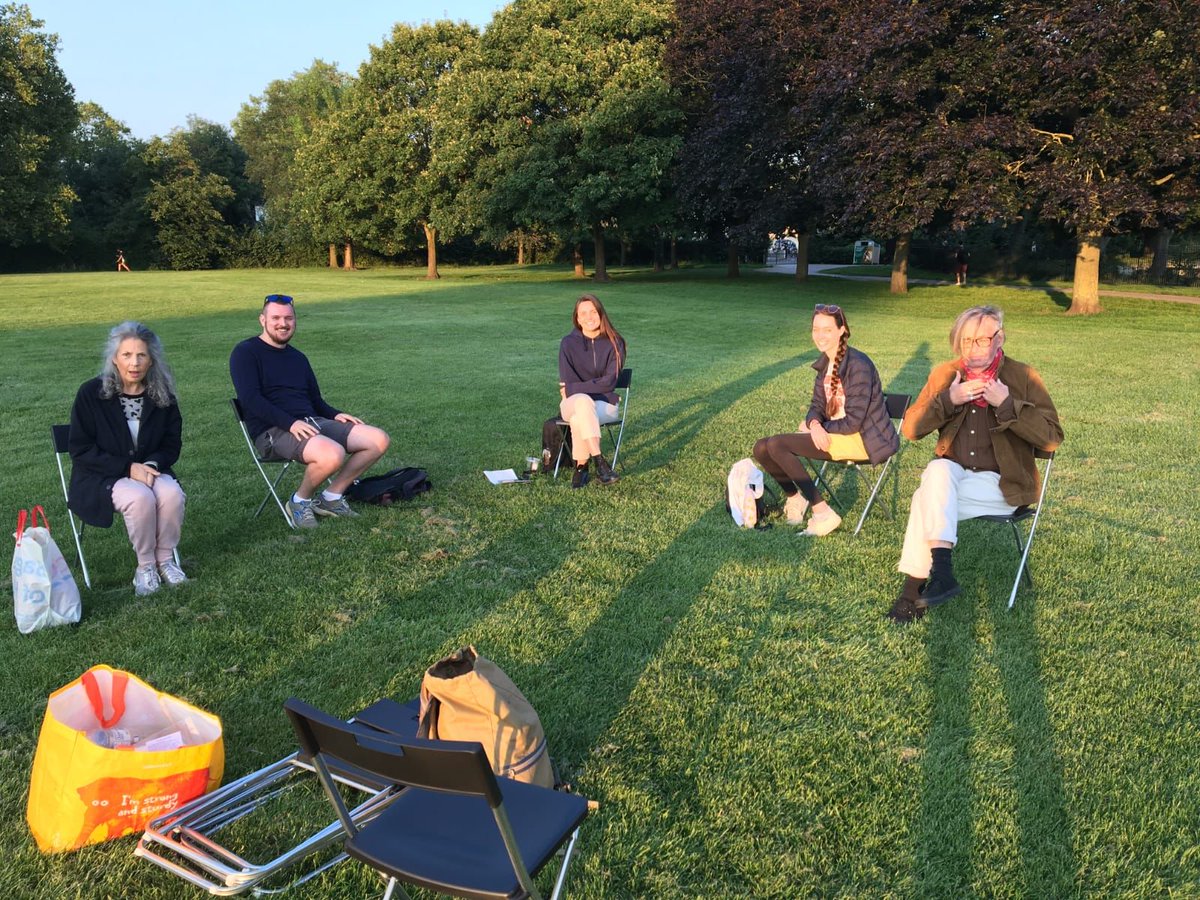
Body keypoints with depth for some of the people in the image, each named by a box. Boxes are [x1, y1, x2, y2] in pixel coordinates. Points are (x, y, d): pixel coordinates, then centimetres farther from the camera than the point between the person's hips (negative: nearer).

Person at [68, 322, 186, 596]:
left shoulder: (162, 396, -1)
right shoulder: (91, 393, -10)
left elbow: (172, 444, 7)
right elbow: (79, 449, -9)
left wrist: (153, 464, -15)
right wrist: (128, 468, -19)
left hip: (149, 469, 3)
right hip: (100, 478, -3)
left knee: (172, 493, -29)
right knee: (140, 498, -33)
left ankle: (165, 559, -8)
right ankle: (145, 567, -13)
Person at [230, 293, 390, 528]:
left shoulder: (298, 357, 23)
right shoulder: (245, 353, 1)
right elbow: (250, 399, -12)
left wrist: (336, 415, 2)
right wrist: (291, 423, -24)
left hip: (311, 422, 8)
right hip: (273, 431, -8)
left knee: (379, 440, -7)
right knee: (333, 454, -36)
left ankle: (332, 497, 2)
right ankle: (300, 501, -6)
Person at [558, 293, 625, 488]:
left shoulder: (614, 343, -2)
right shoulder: (569, 343, 1)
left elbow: (608, 383, -10)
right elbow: (567, 384, -5)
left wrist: (573, 388, -10)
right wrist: (590, 388, -18)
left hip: (605, 403, -1)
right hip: (574, 403, 1)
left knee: (578, 420, -36)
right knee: (583, 401, -38)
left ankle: (581, 465, -20)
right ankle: (599, 462, -39)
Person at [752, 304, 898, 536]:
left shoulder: (858, 365, -17)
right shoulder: (825, 362, 8)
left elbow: (853, 421, -20)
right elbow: (817, 406, 9)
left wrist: (816, 427, -8)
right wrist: (814, 424, -16)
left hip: (862, 439, -8)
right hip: (835, 433, 8)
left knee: (777, 445, -24)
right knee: (762, 448, -6)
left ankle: (823, 513, -18)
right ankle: (795, 498, 16)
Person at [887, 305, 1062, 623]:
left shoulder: (1023, 377, -1)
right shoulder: (945, 375, 8)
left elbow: (1052, 438, -9)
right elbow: (910, 429, 2)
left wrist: (1006, 404, -19)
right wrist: (948, 400, -13)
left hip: (1001, 484, -3)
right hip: (951, 473, 3)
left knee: (926, 500, -28)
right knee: (937, 469, -32)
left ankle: (914, 586, -19)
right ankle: (941, 571, -37)